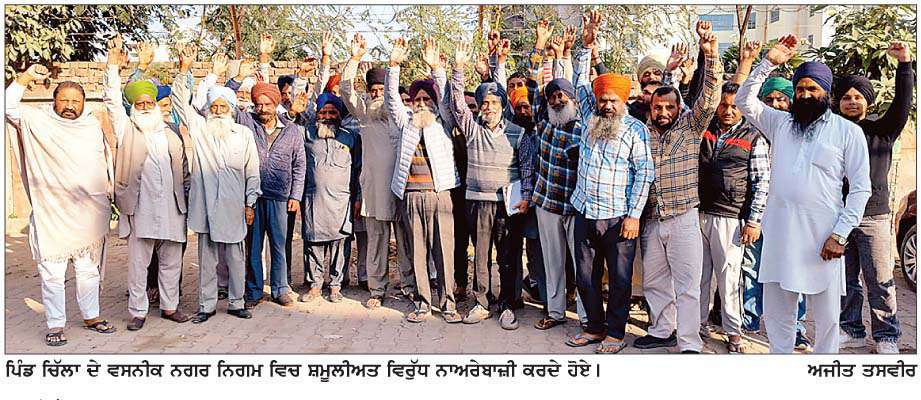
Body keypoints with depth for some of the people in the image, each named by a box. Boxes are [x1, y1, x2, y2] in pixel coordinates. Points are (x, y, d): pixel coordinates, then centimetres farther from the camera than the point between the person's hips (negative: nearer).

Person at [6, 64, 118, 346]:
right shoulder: (37, 121, 1)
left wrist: (108, 189, 14)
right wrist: (25, 78, -20)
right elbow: (9, 108, -13)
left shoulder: (93, 124, 10)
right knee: (52, 274, 0)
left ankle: (91, 316, 26)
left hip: (88, 215, 3)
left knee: (89, 270, 13)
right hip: (52, 215, -3)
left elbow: (105, 160, 18)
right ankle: (55, 325, 11)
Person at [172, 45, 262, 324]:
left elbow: (252, 172, 6)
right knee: (207, 259, 8)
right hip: (206, 205, 0)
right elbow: (180, 101, -3)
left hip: (234, 207, 0)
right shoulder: (199, 128, 6)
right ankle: (206, 305, 18)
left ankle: (236, 303, 22)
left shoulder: (244, 134, 5)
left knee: (235, 258, 9)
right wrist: (184, 71, -15)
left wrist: (250, 203, 3)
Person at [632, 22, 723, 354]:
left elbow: (709, 99, -12)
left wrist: (710, 56, -20)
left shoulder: (690, 127, 0)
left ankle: (690, 344, 6)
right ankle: (662, 331, 29)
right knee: (653, 282, 13)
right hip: (651, 221, 4)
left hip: (684, 218, -4)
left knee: (687, 285, -1)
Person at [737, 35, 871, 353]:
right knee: (776, 312, 10)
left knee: (827, 316, 6)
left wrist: (840, 234, -9)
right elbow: (744, 101, 6)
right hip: (779, 231, 3)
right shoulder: (780, 122, 12)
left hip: (822, 236, -2)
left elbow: (860, 188, -1)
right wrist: (769, 63, -2)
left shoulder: (848, 131, 2)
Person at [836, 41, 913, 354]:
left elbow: (902, 104, -8)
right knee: (845, 280, 9)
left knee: (880, 281, 0)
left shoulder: (882, 131, 5)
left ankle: (886, 336, 12)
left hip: (873, 217, -2)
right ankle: (852, 330, 21)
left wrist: (905, 64, -15)